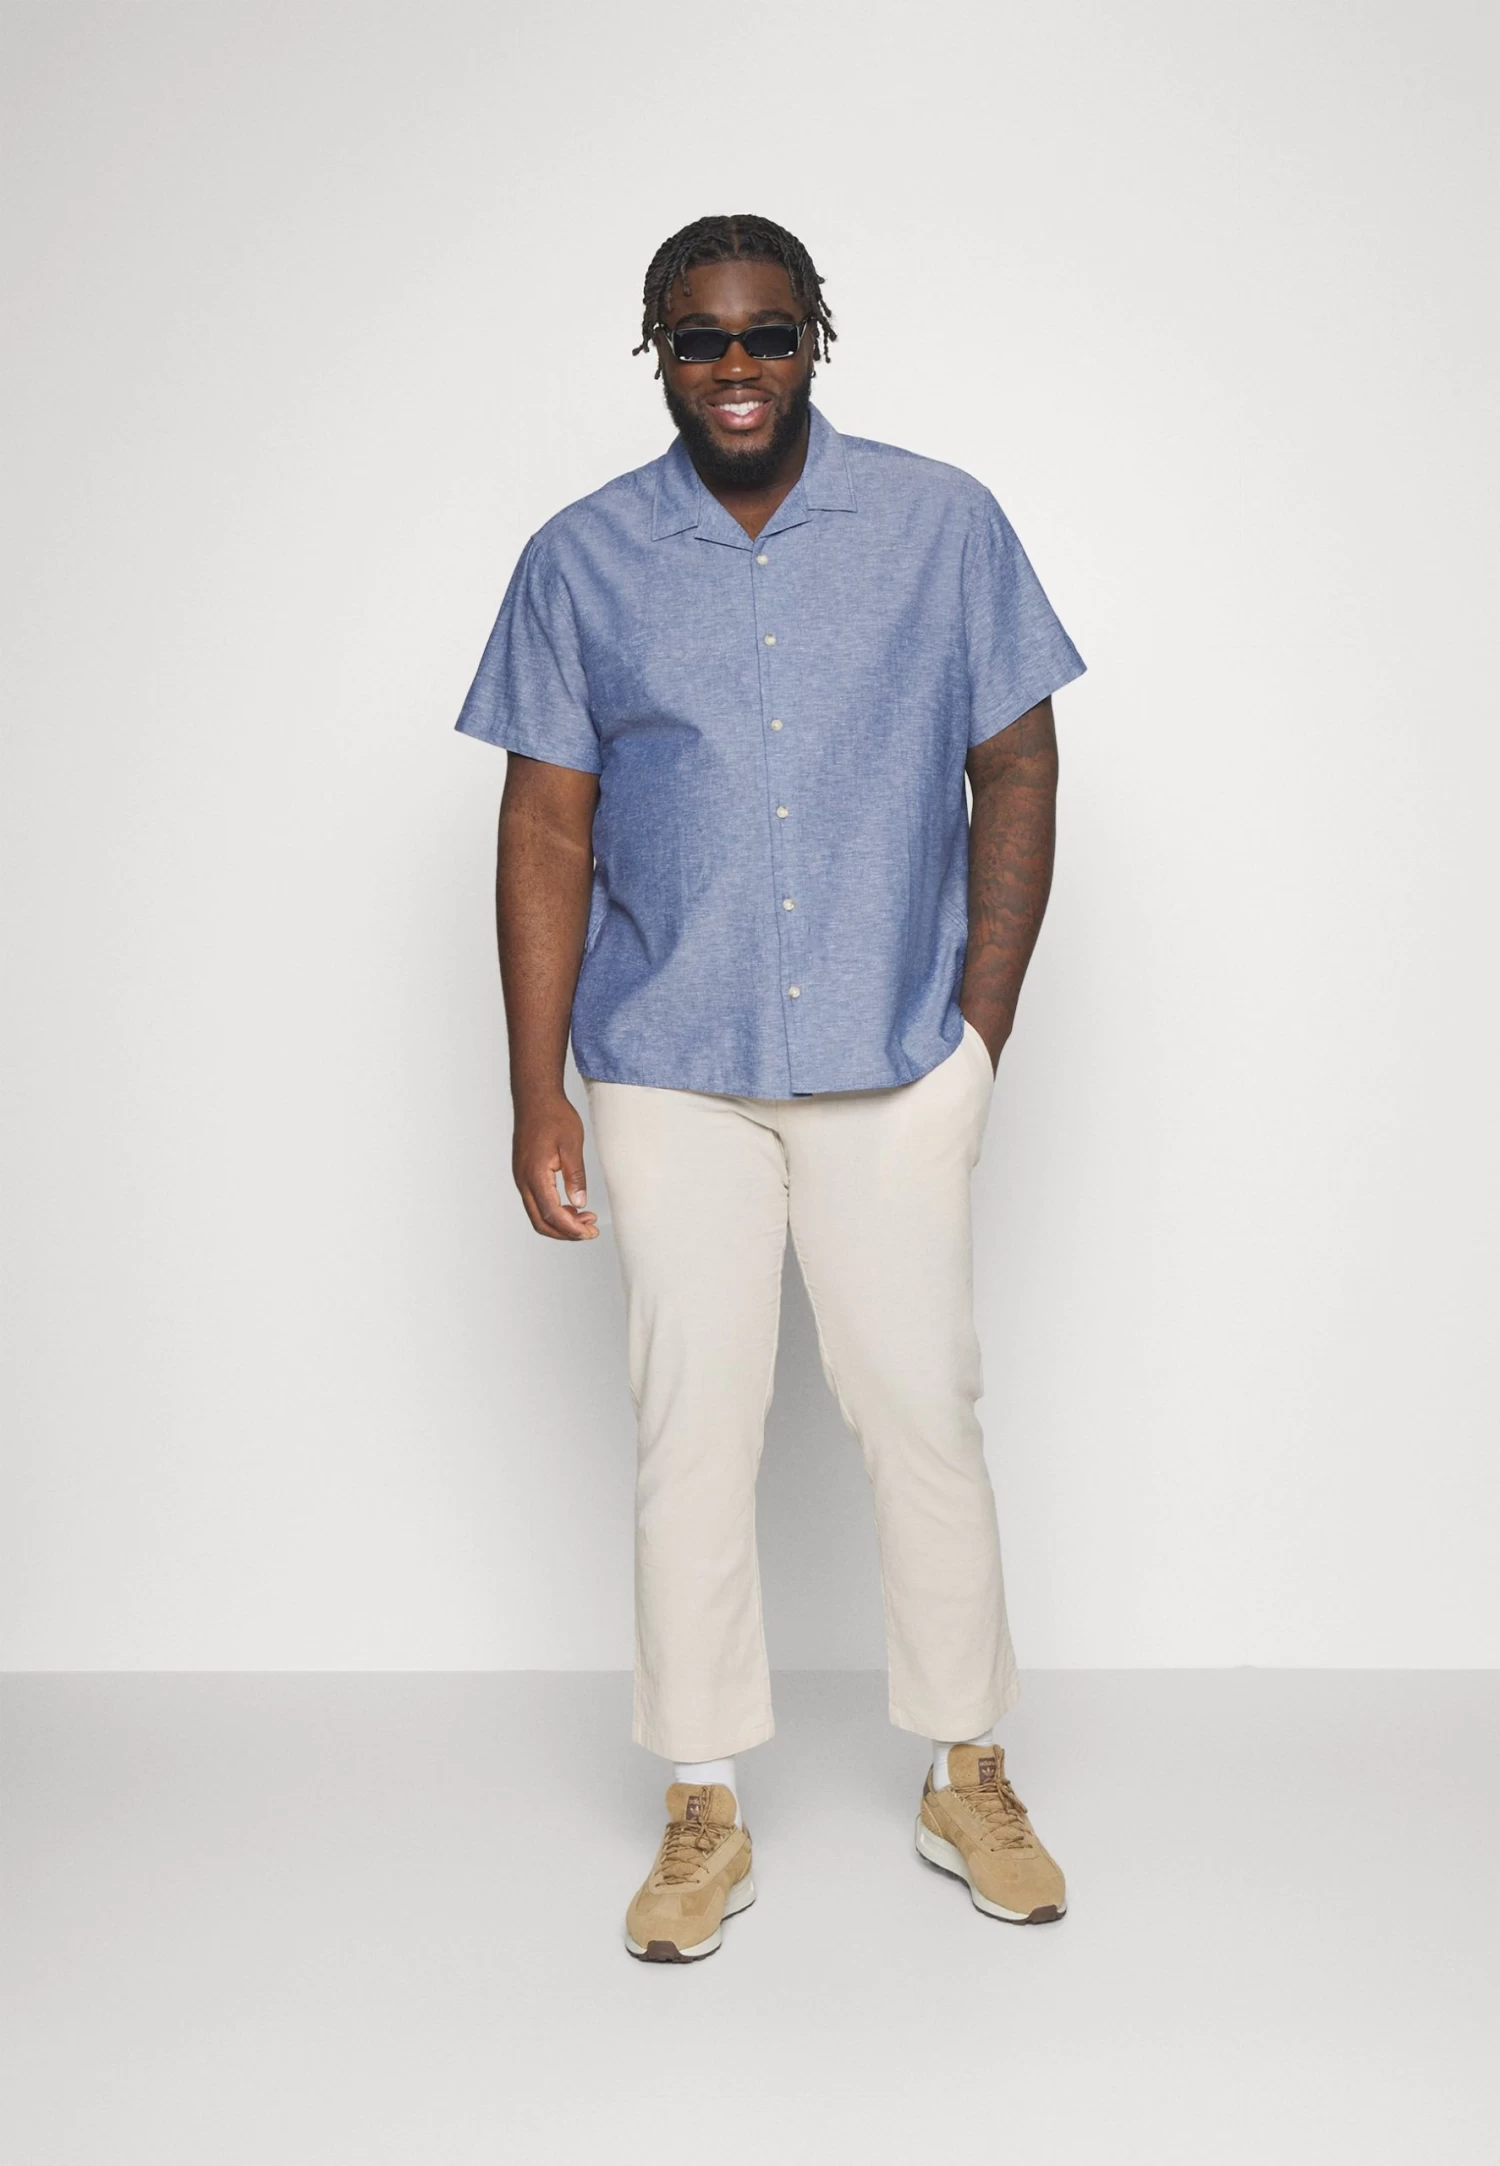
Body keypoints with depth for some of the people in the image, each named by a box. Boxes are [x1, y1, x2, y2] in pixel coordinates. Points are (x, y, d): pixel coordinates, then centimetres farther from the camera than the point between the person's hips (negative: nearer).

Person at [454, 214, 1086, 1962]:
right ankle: (703, 1815, 19)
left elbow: (1015, 770, 4)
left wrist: (982, 1027, -2)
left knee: (923, 1407, 5)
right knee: (691, 1428, 4)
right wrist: (536, 1093, -3)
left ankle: (968, 1780, 24)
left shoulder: (945, 525, 1)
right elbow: (547, 830, 1)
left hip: (897, 1060, 0)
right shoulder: (581, 563, 2)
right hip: (669, 1067, 1)